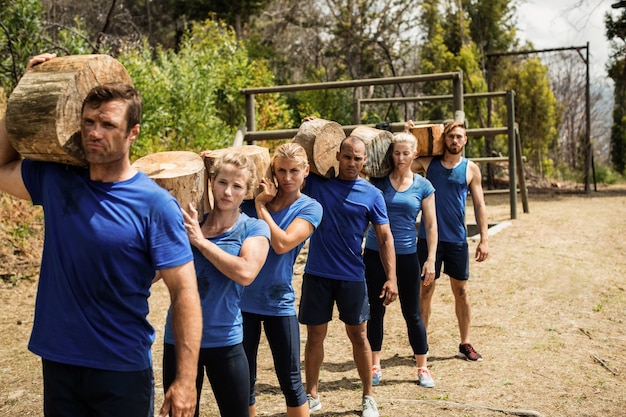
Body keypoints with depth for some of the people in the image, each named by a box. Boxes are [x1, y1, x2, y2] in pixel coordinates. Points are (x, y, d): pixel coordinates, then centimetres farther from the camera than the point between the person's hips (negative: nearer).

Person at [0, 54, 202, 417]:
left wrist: (186, 380, -20)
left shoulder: (156, 204, -14)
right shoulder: (55, 182, 0)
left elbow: (185, 293, -15)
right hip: (57, 362, 4)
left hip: (124, 370, -4)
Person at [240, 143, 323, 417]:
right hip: (242, 299, 2)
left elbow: (282, 244, -20)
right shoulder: (253, 198, 3)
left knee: (290, 381, 7)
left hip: (278, 303, -2)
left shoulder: (310, 208, -5)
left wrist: (260, 205, -14)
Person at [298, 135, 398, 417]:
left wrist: (391, 277, -9)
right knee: (315, 335, 8)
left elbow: (385, 238, -1)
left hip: (352, 277, 0)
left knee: (358, 335, 9)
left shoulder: (372, 195, -2)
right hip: (317, 274, 1)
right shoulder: (316, 183, 0)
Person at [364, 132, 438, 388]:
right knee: (375, 311, 10)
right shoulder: (378, 180, 1)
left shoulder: (423, 186, 0)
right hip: (375, 254, 1)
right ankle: (375, 366, 23)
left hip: (406, 256, -1)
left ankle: (422, 368, 21)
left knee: (412, 314, 7)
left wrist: (431, 260, -5)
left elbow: (431, 225, 1)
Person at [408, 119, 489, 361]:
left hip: (457, 239, 0)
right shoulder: (428, 163, 2)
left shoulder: (471, 169, 1)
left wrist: (484, 239, -4)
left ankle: (465, 344, 22)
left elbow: (479, 205, 1)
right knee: (425, 290, 7)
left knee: (461, 291, 9)